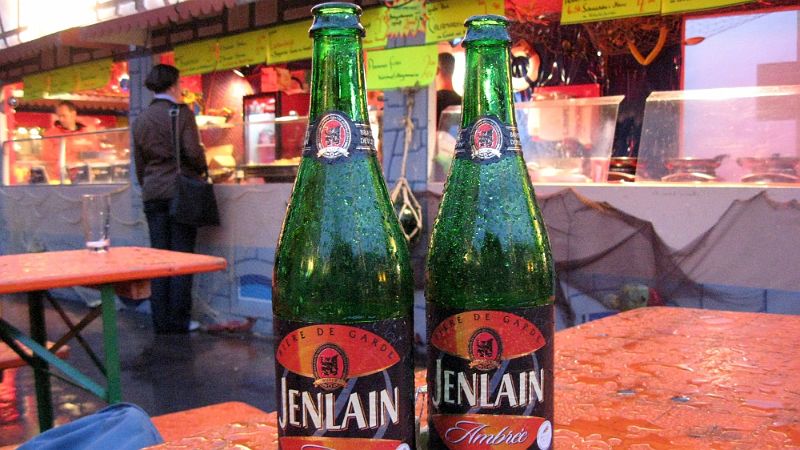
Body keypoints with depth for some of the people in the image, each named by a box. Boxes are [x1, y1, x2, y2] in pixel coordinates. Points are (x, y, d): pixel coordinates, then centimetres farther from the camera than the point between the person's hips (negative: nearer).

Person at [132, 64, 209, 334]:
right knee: (181, 256, 0)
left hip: (152, 193, 5)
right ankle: (179, 320, 2)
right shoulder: (181, 113, -6)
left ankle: (161, 321, 10)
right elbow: (193, 152, -12)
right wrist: (202, 170, 7)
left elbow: (138, 161, 15)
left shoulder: (141, 119, 11)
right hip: (180, 190, -5)